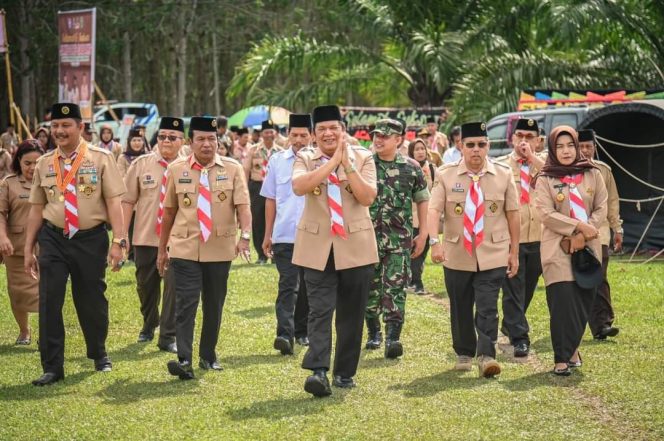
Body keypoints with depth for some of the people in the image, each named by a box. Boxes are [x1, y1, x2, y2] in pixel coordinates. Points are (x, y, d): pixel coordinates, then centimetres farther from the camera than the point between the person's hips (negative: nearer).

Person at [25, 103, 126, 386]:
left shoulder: (100, 159, -4)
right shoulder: (44, 164, 6)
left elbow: (113, 201, -6)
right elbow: (37, 208, 10)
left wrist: (118, 241, -14)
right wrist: (28, 249, 10)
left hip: (91, 239, -2)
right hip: (53, 239, 2)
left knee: (92, 299, 11)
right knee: (49, 302, -4)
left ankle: (99, 354, 36)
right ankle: (52, 367, 5)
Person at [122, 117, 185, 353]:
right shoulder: (141, 164, 2)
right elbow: (128, 201, 3)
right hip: (145, 237, 2)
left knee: (173, 285, -7)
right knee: (146, 285, 16)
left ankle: (168, 337, 4)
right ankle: (149, 325, 41)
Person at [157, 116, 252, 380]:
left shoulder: (232, 168, 1)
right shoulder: (176, 169, 3)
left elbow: (243, 205, -9)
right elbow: (169, 211, 9)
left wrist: (245, 236, -25)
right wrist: (162, 249, 11)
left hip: (220, 249, 1)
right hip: (185, 249, -1)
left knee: (214, 305, 10)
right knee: (185, 304, -10)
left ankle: (208, 356, 25)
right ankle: (184, 361, -16)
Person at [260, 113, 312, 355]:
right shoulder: (277, 161, 5)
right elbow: (270, 199, 10)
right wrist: (267, 235, 10)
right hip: (284, 235, -1)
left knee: (307, 287, 12)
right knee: (288, 285, -10)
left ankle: (302, 331, 26)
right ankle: (285, 334, -18)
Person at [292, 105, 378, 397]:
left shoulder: (362, 158, 4)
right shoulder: (305, 160, 4)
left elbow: (367, 197, -9)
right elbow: (298, 187, -18)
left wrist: (348, 164, -15)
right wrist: (332, 162, -19)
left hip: (356, 246, 1)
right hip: (317, 248, -1)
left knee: (351, 313, 7)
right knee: (319, 310, -11)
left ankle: (345, 373, 17)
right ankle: (318, 372, -20)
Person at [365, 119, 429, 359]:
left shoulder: (411, 168, 1)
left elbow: (422, 201, 9)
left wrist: (423, 235, 6)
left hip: (399, 240, -1)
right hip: (367, 238, 2)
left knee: (395, 289, -10)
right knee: (370, 289, 9)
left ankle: (393, 338, -15)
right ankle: (373, 333, 25)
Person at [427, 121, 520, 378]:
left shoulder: (503, 175, 2)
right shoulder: (445, 175, -1)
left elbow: (512, 214, 5)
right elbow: (433, 210, -11)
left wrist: (514, 252, 5)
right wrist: (435, 241, -27)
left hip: (493, 256, -1)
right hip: (456, 255, 1)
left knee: (487, 308, -10)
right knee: (460, 308, 11)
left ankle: (486, 356, -10)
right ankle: (464, 354, 25)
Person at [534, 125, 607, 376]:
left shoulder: (593, 175, 8)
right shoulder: (545, 180, 0)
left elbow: (601, 208, 4)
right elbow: (546, 214, -8)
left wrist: (583, 235, -10)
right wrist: (579, 226, -16)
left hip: (588, 247, 3)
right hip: (558, 249, -3)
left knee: (584, 300, 3)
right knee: (563, 301, -11)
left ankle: (571, 348, 21)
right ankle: (562, 358, -8)